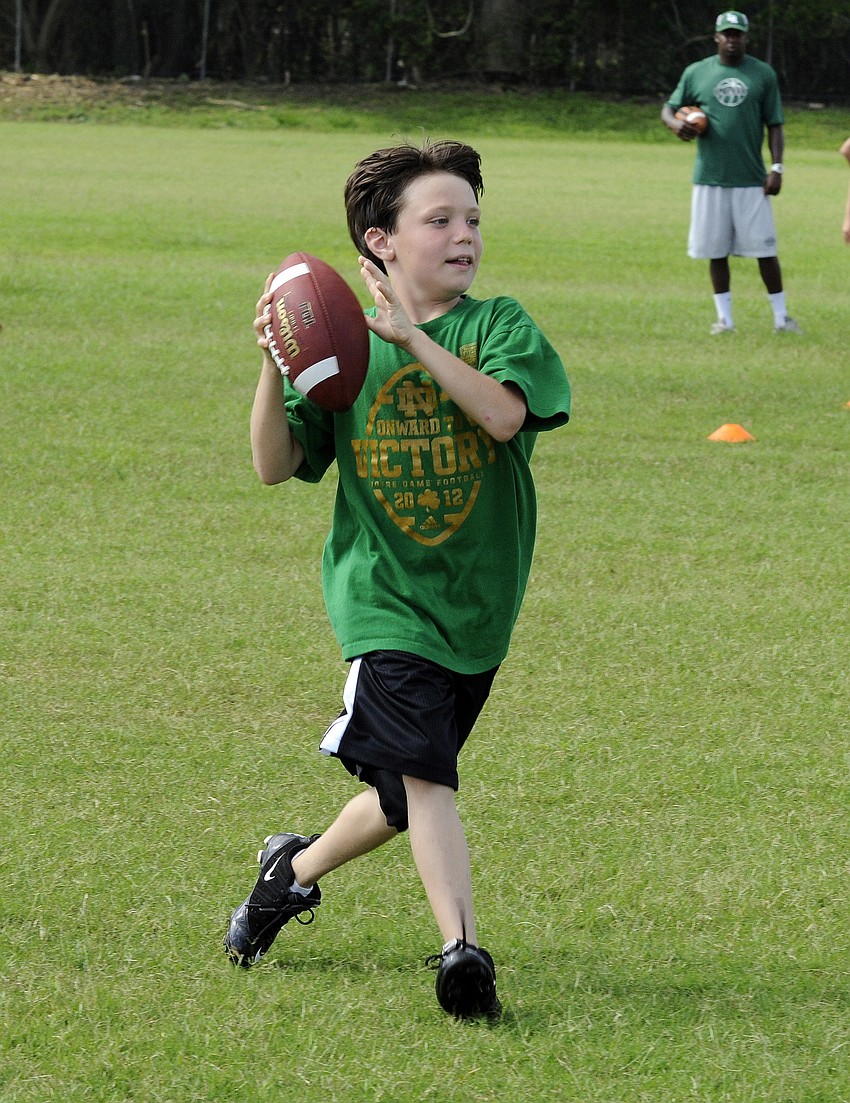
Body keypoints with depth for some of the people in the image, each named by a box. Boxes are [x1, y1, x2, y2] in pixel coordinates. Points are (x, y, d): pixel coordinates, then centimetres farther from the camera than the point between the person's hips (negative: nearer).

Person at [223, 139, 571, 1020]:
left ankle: (295, 867, 39)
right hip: (382, 593, -2)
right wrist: (274, 368, -17)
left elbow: (504, 413, -22)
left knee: (405, 799, 14)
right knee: (422, 774, -21)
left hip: (476, 605, 2)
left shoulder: (498, 326, -2)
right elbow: (276, 466, -2)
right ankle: (461, 948, -23)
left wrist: (412, 336, -26)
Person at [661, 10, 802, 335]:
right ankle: (724, 318, 14)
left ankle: (781, 317, 6)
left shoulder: (763, 74, 4)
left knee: (765, 248, -3)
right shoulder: (696, 73, 5)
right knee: (716, 250, 4)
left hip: (751, 180, -1)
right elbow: (668, 109, 11)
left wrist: (777, 167, -4)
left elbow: (774, 125, 5)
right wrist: (675, 123, -14)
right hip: (709, 178, 1)